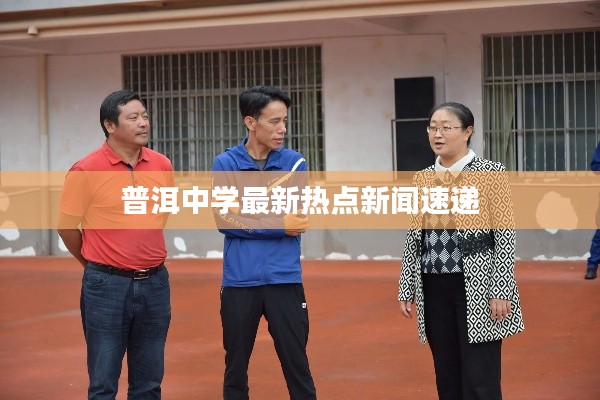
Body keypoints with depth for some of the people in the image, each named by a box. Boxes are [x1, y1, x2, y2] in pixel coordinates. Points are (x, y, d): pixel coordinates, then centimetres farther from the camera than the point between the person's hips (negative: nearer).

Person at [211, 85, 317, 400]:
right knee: (236, 367, 10)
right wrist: (279, 225, -11)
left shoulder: (294, 162, 3)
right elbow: (224, 221, -8)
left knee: (297, 365, 3)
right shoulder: (226, 163, 0)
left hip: (285, 279, 0)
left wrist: (248, 218, -11)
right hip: (239, 280, 0)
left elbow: (298, 220, -5)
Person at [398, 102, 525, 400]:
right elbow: (413, 236, 12)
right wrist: (406, 288, 8)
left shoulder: (490, 173, -5)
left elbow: (505, 235, -8)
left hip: (476, 287, -5)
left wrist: (500, 291, -14)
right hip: (434, 289, 5)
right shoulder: (422, 178, 9)